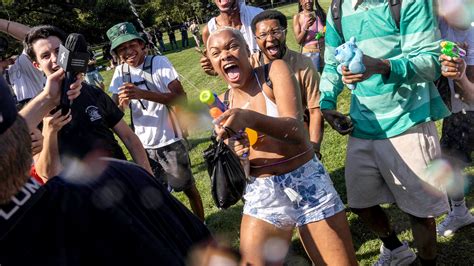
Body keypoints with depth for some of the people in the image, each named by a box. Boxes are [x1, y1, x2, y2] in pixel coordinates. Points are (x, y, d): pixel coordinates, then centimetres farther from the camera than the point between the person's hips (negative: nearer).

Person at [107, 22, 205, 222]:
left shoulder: (159, 62, -12)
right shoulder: (120, 73, 1)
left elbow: (181, 98, -21)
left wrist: (142, 94, -31)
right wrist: (122, 102, -24)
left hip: (170, 140, -4)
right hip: (144, 144, 4)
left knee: (188, 187, 11)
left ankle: (201, 225, 31)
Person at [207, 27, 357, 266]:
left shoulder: (274, 71, -7)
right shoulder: (223, 104, 4)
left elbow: (296, 128, -21)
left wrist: (251, 119, -37)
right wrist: (237, 154, -15)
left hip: (307, 183, -3)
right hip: (261, 194, 3)